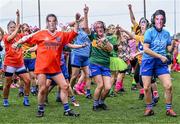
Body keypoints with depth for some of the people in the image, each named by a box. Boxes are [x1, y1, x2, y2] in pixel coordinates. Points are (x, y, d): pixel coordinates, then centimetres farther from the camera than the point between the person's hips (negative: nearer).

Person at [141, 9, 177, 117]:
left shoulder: (166, 33, 6)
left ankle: (169, 109, 7)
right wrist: (161, 56, -15)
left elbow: (169, 49, 10)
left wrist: (173, 44, -12)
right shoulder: (150, 32, -7)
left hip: (161, 63, 3)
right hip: (148, 61, -2)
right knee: (146, 88, 0)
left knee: (169, 86, -8)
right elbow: (146, 49, -14)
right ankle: (149, 108, 19)